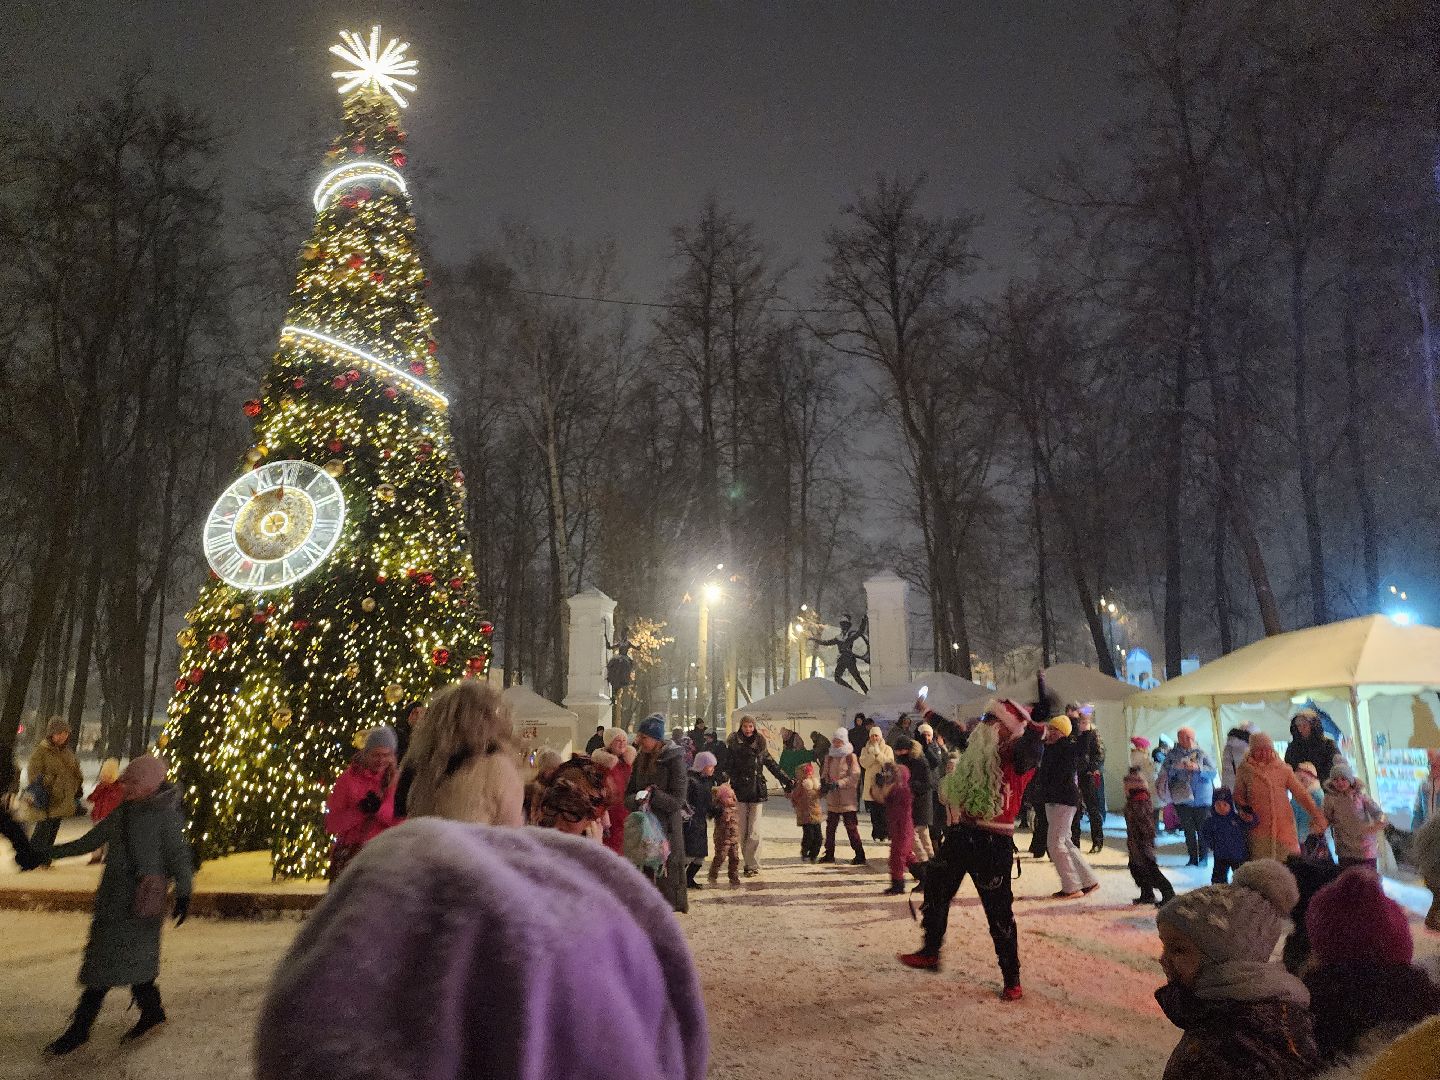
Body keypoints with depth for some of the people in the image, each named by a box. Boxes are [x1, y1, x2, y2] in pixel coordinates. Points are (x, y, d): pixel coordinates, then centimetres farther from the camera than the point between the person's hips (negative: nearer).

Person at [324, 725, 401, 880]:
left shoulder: (395, 780, 3)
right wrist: (359, 811, -18)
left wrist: (380, 809, -19)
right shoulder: (349, 778, -1)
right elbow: (331, 825, -3)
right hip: (349, 855, -1)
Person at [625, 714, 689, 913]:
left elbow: (678, 800, -13)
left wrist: (652, 794, -21)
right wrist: (637, 799, -14)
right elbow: (629, 794, 7)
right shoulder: (641, 758, 8)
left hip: (667, 829, -5)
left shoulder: (674, 759, -9)